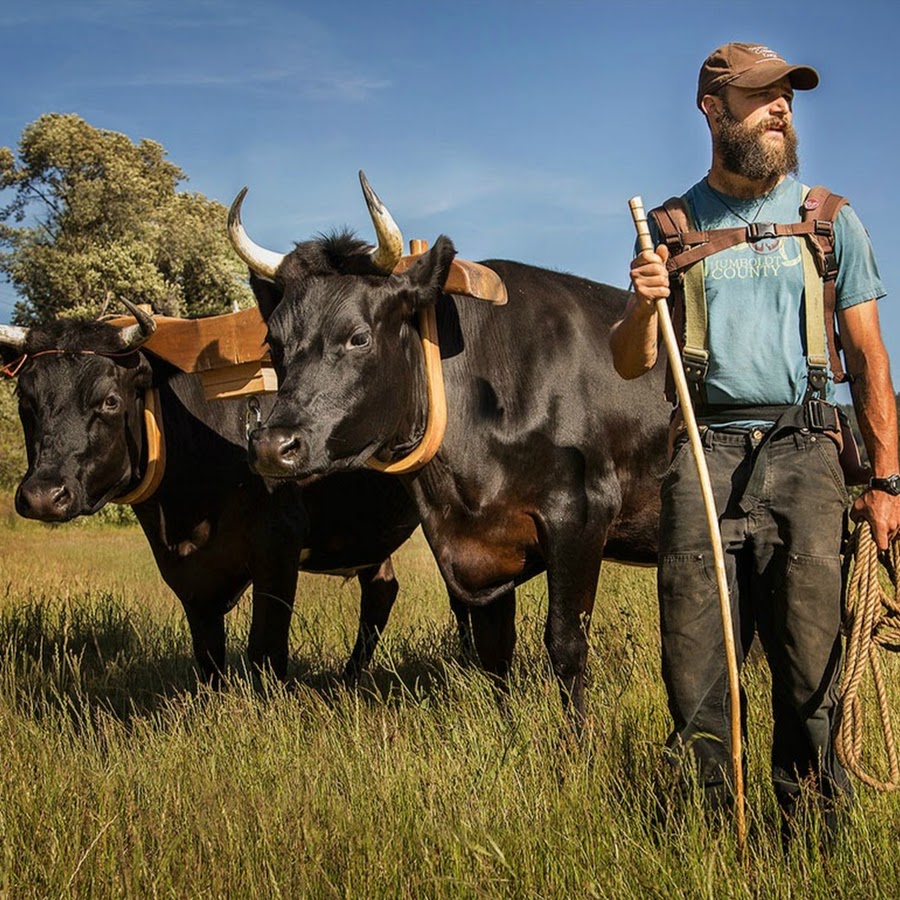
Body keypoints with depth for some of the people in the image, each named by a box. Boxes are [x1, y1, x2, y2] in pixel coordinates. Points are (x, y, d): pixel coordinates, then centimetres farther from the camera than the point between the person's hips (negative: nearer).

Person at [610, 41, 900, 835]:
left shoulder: (830, 220, 12)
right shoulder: (671, 228, 14)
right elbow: (630, 365, 13)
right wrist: (643, 306, -10)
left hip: (804, 459, 0)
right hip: (704, 456, 1)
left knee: (812, 668, -4)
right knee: (697, 663, -2)